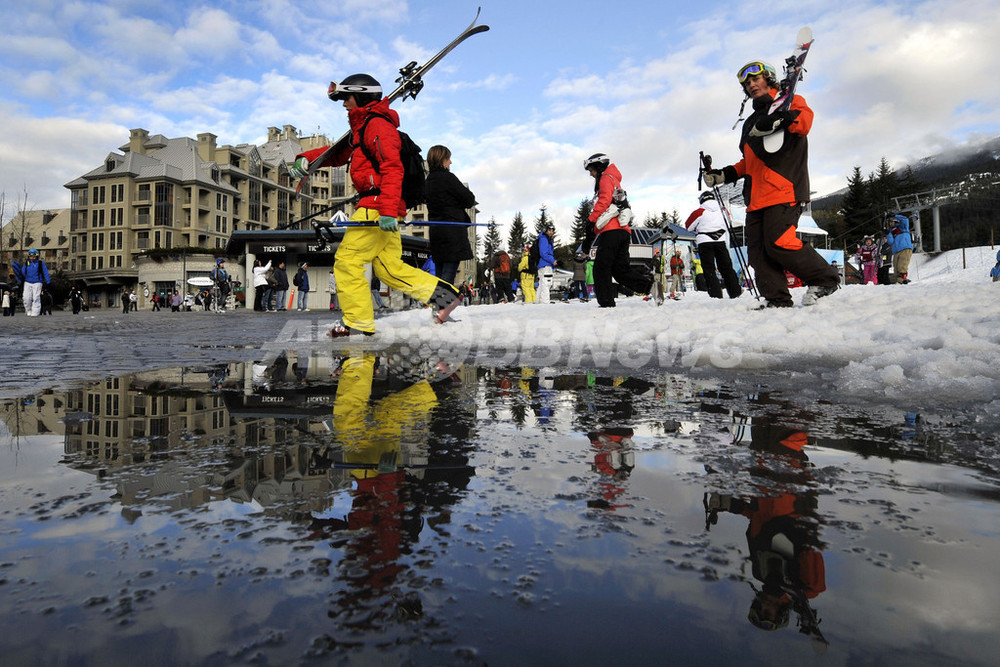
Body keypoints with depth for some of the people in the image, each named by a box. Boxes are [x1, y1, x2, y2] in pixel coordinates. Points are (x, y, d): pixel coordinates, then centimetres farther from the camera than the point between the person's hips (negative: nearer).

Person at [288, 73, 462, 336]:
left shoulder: (377, 124, -9)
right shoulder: (361, 127, 24)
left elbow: (392, 168, -21)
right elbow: (337, 153, 28)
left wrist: (387, 210, -29)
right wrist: (306, 159, 11)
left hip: (378, 205, -10)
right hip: (383, 207, 10)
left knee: (347, 260, -6)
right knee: (389, 268, 9)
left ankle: (358, 322, -1)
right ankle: (443, 294, 8)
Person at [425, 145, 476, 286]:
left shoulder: (428, 181, 15)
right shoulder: (447, 177, -9)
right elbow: (470, 199, -8)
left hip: (436, 230, 8)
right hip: (453, 231, -8)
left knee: (440, 274, 11)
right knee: (449, 272, -10)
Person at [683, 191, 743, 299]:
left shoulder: (699, 212, -6)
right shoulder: (721, 209, 6)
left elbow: (688, 226, 4)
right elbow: (727, 224, 19)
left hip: (705, 242, -4)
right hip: (720, 241, 4)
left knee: (709, 270, 0)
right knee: (726, 267, 13)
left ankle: (716, 295, -7)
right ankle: (735, 292, 18)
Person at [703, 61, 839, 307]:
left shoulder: (789, 102, 11)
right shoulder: (750, 123, 31)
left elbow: (805, 121, -12)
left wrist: (780, 119, -31)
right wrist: (724, 175, 21)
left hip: (784, 189, -7)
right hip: (756, 197, 7)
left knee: (779, 243, -20)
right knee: (758, 251, -4)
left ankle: (824, 280, -2)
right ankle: (777, 300, -3)